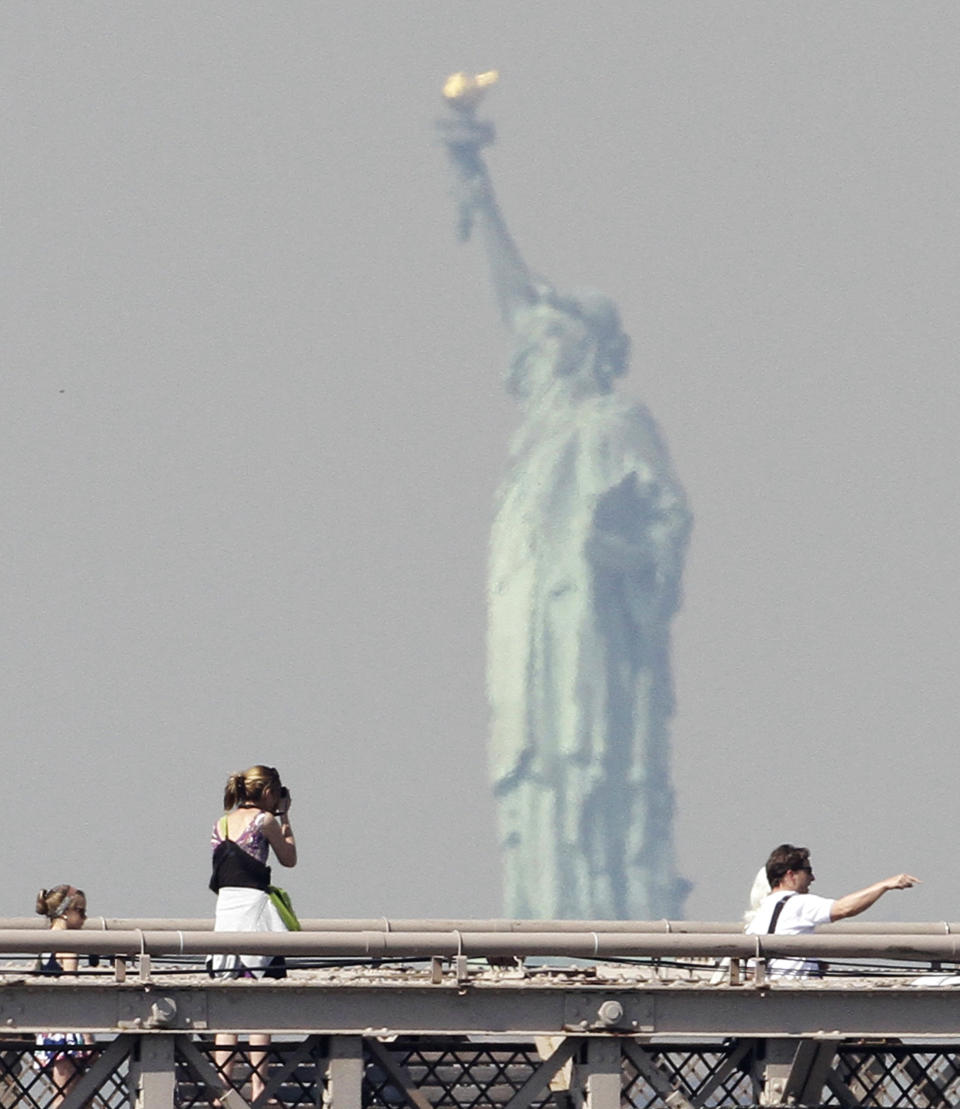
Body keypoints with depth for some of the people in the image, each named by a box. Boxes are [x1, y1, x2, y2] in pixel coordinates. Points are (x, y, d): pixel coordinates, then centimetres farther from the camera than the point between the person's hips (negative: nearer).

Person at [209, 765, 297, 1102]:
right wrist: (284, 818, 18)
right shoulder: (264, 820, -3)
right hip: (254, 904, -6)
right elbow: (289, 858, 7)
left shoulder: (222, 823, 14)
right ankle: (258, 1085, -6)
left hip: (225, 907, 6)